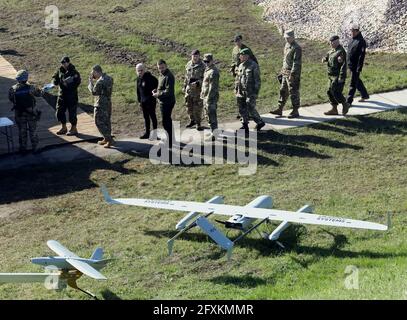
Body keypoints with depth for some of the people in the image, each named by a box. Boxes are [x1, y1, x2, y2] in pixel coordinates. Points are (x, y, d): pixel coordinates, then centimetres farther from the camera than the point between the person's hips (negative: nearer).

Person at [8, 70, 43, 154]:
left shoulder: (13, 89, -14)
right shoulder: (30, 88, -16)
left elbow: (10, 99, -1)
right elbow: (39, 93, -2)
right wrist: (42, 90, 20)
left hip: (19, 114, 1)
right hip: (31, 113, -1)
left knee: (22, 132, 15)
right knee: (33, 131, 15)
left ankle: (23, 148, 23)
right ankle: (34, 148, 23)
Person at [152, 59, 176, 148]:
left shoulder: (169, 76, -21)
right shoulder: (161, 75, 10)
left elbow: (169, 91, -26)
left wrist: (158, 94, -17)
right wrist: (155, 90, 3)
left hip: (167, 103, -10)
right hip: (163, 102, 10)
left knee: (166, 122, -4)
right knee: (167, 121, 22)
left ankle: (170, 143, 4)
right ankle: (171, 139, 36)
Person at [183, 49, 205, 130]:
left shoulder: (202, 66, -8)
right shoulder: (188, 65, 9)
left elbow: (204, 78, -10)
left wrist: (197, 83, -23)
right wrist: (184, 86, 16)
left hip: (198, 89, -5)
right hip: (189, 88, 5)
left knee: (198, 107, -2)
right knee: (189, 106, 13)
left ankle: (198, 124, 8)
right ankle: (192, 120, 31)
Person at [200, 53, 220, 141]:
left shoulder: (213, 72, -18)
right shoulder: (207, 70, 13)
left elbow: (212, 87, -22)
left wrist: (208, 99, -22)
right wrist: (202, 94, 19)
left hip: (211, 97, -10)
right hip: (206, 96, 10)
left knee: (212, 116, -6)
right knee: (208, 114, 18)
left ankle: (214, 135, -2)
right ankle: (213, 131, 28)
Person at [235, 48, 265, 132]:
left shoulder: (254, 66, -12)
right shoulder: (241, 65, 10)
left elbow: (257, 80, -13)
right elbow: (238, 78, 19)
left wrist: (255, 93, -16)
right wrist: (236, 89, 14)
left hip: (250, 93, -7)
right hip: (241, 92, 7)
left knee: (251, 109, -4)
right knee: (242, 109, 8)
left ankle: (260, 122, 16)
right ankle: (245, 126, 18)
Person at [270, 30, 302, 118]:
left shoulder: (296, 48, -16)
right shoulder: (287, 45, 12)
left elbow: (296, 63, -20)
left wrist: (292, 74, -23)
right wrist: (283, 70, 19)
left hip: (293, 74, -9)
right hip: (285, 73, 9)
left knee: (293, 92, -2)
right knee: (283, 91, 12)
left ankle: (295, 112, 6)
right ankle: (280, 109, 18)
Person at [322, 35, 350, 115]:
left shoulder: (341, 52, -16)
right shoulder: (333, 51, 12)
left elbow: (343, 65, -21)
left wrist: (341, 78, -25)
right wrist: (325, 59, 2)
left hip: (338, 76, -10)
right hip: (332, 76, 10)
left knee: (335, 91, -12)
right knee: (330, 92, 9)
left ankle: (345, 104, 8)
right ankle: (334, 110, 15)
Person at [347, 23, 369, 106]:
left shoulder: (361, 41, -18)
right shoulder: (353, 39, 10)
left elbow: (362, 56, -21)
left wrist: (359, 68, -24)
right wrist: (348, 63, 17)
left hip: (356, 66, -9)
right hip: (350, 65, 9)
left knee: (353, 83, -2)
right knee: (357, 81, 21)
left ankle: (349, 101, 4)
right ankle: (365, 95, 37)